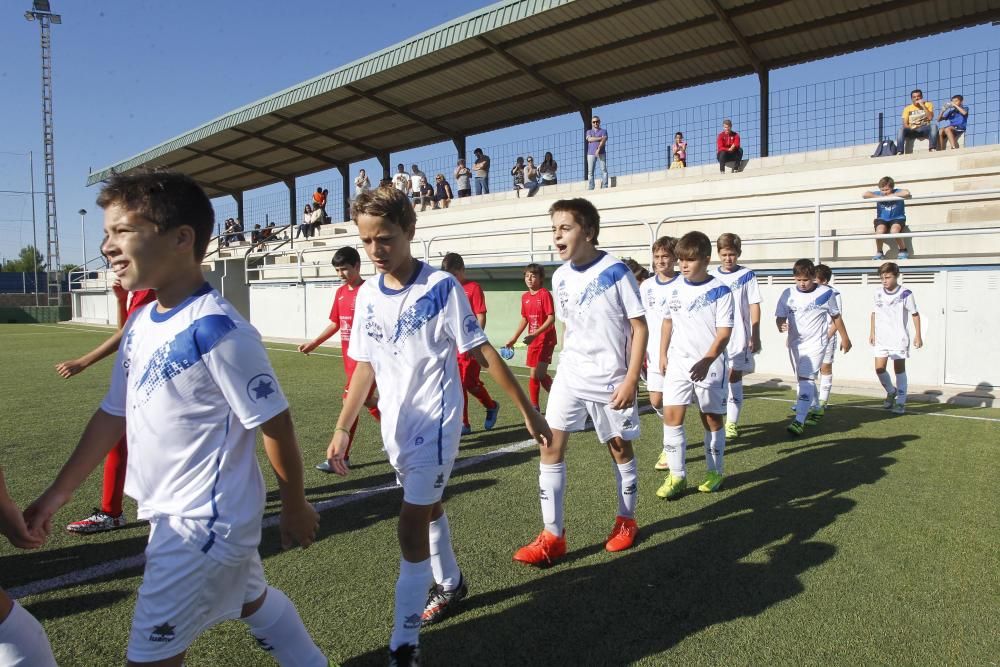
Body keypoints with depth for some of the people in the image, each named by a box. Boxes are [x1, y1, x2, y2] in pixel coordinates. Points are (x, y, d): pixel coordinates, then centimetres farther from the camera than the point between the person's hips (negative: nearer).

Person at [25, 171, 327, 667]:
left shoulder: (216, 329, -25)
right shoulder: (139, 325, 2)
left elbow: (275, 424, -18)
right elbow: (113, 414, 12)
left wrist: (295, 507, -8)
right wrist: (58, 493, 14)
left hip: (205, 522, -8)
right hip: (170, 515, 8)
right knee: (252, 601, 25)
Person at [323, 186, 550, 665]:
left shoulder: (442, 287, -15)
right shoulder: (366, 295, 1)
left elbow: (482, 353, -12)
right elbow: (365, 365, 8)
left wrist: (527, 411, -10)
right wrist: (342, 429, 8)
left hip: (434, 422, -6)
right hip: (394, 424, 6)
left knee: (411, 524, -8)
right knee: (428, 508, 22)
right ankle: (450, 584, 46)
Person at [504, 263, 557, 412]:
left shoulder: (545, 294, -13)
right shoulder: (525, 297, 8)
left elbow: (551, 318, -19)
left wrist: (535, 334, -25)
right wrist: (514, 338, 16)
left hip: (546, 339, -6)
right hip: (533, 340, 6)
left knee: (538, 374, -10)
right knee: (538, 374, 11)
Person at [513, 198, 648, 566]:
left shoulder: (616, 271, -14)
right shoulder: (560, 277, 2)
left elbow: (640, 327, -11)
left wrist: (631, 378, -16)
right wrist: (567, 364, 14)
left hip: (611, 380, -4)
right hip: (569, 376, 5)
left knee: (620, 449, 12)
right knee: (550, 446, -3)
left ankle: (627, 520, 34)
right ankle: (552, 536, 7)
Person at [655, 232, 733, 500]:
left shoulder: (720, 291, -9)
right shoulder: (676, 288, 6)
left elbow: (724, 332, -12)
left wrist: (706, 361, -22)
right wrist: (663, 354, 11)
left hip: (709, 365, -4)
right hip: (677, 363, 4)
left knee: (712, 418, 8)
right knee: (671, 415, -3)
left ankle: (715, 472, 26)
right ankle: (677, 475, 6)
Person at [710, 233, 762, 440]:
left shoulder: (747, 275, -2)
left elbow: (754, 307, -2)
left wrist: (755, 336, -6)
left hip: (739, 337, -3)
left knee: (734, 377, -3)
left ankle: (732, 423, 5)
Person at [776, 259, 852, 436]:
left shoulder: (825, 293, -6)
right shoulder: (788, 294, -1)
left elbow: (836, 316, 7)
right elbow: (780, 317, 1)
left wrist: (844, 338, 15)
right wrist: (781, 326, -23)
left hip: (815, 344, -4)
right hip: (795, 344, 4)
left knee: (806, 379, -17)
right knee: (804, 380, 17)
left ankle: (799, 421, -21)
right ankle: (812, 411, 37)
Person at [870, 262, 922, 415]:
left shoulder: (905, 294, -11)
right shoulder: (878, 293, 2)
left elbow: (915, 314, -4)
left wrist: (918, 335, -5)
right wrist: (872, 332, 13)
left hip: (899, 339, -4)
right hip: (881, 338, 4)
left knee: (899, 369, 0)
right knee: (879, 368, 1)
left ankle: (900, 402, 8)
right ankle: (891, 391, 27)